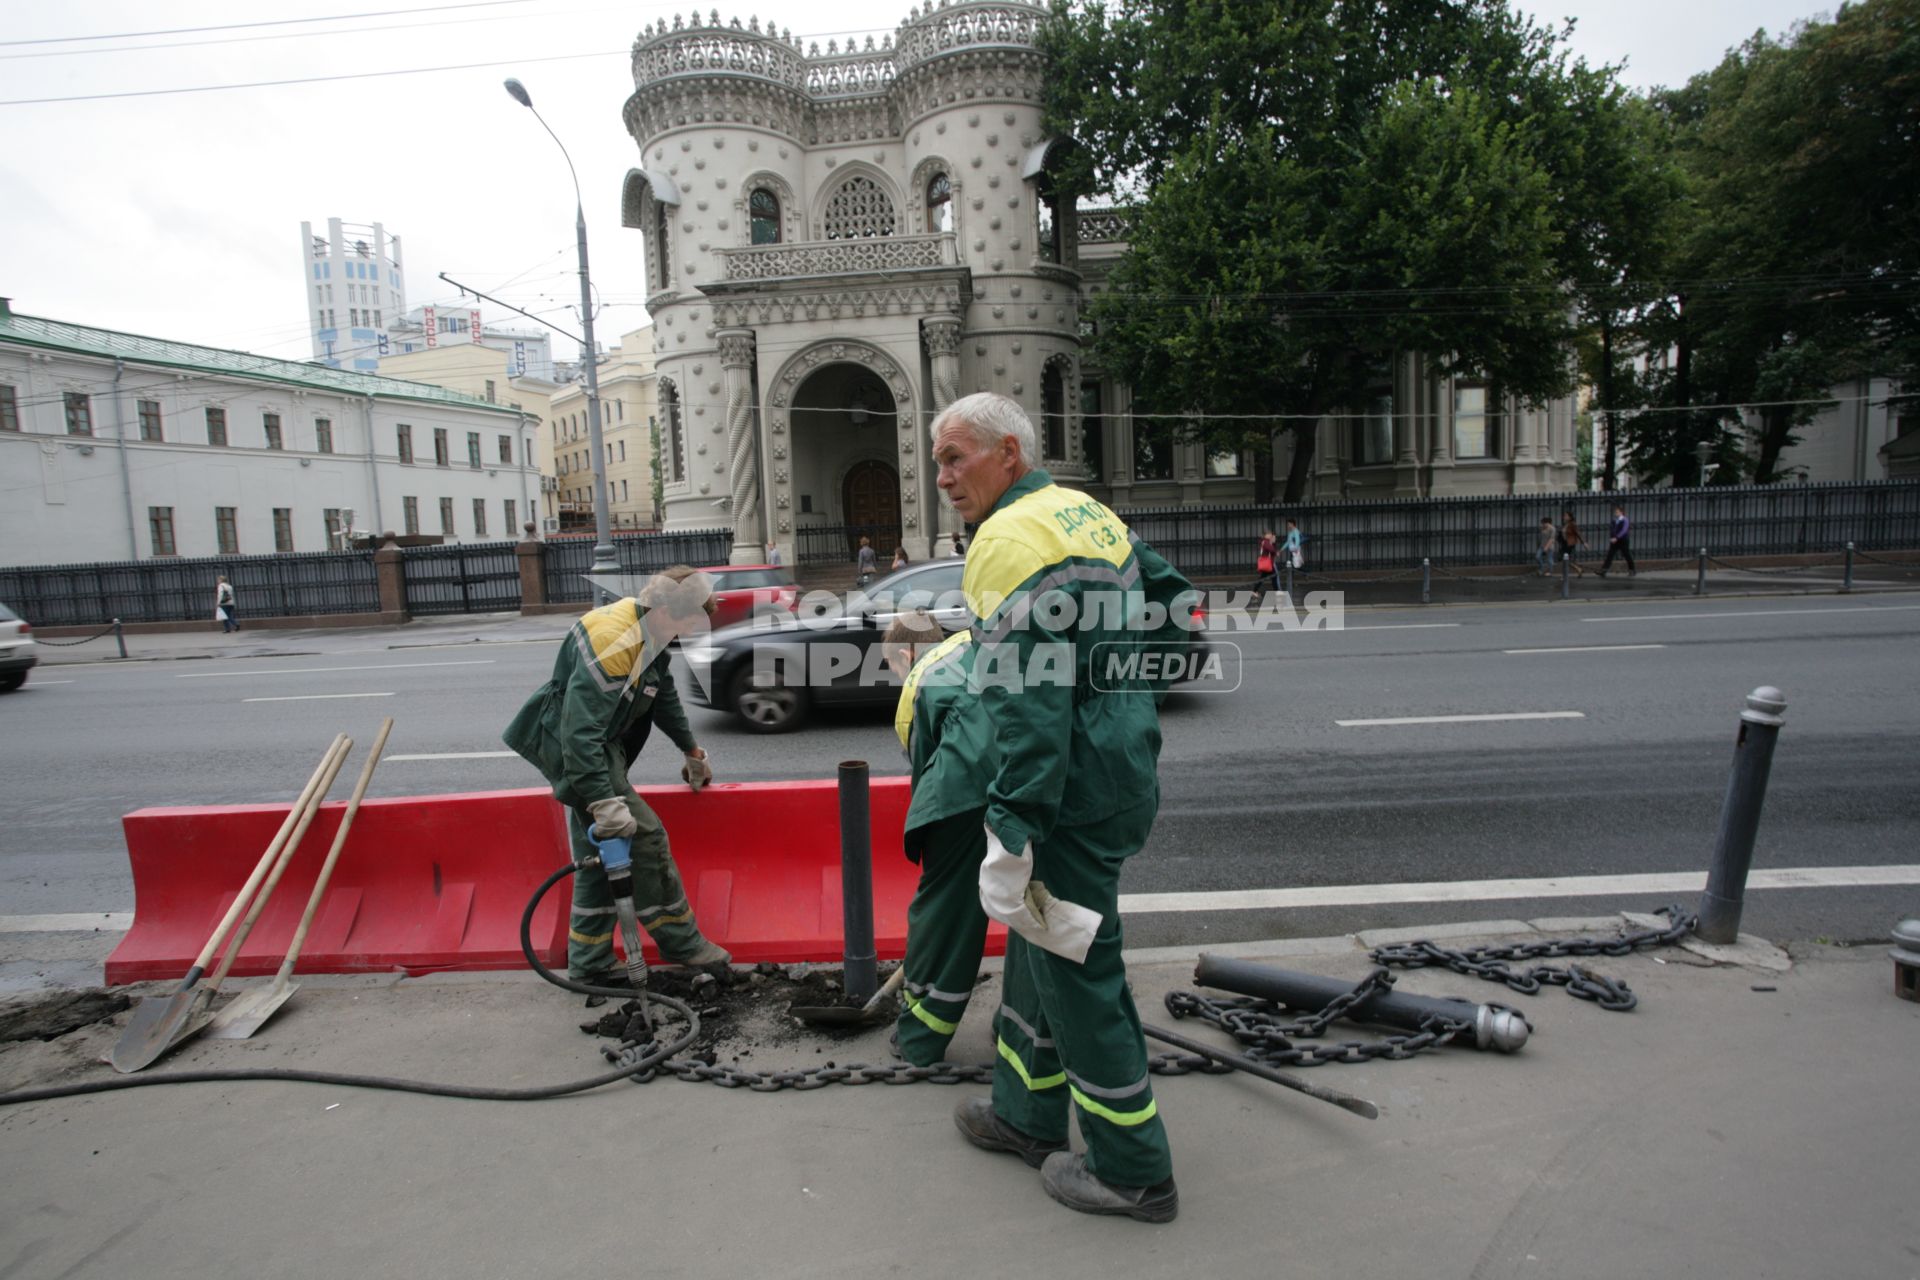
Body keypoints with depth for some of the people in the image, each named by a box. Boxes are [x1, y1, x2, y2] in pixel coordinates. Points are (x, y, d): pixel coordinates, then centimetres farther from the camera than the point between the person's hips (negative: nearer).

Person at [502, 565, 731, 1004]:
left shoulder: (650, 634, 3)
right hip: (574, 749, -10)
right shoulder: (611, 642, -29)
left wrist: (692, 751, 29)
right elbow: (581, 731, -34)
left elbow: (665, 697, 19)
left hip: (595, 746, 10)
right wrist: (604, 802, -36)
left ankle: (590, 967, 22)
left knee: (598, 858, 13)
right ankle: (681, 943, 3)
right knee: (643, 836, -10)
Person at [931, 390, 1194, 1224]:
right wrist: (1128, 705, 26)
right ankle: (1027, 1116, 39)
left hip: (1074, 792, -10)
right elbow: (1171, 602, 21)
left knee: (1077, 970, 4)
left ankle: (1133, 1171, 22)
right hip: (1120, 768, 10)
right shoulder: (1089, 514, 12)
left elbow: (1031, 707, -26)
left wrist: (1008, 839, -25)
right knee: (1036, 943, 22)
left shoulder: (1012, 540, -18)